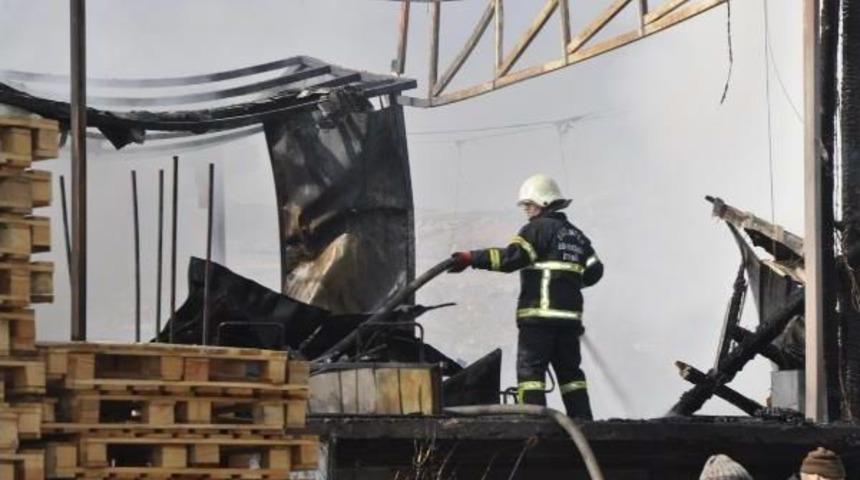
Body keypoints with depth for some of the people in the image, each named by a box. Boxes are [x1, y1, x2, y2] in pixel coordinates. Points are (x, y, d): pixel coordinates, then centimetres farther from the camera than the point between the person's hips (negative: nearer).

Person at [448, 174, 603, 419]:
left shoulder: (539, 228, -3)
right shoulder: (576, 236, 20)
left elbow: (511, 257, -16)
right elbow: (594, 271, 18)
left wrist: (470, 258, -17)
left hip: (539, 314, -7)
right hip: (570, 316, 7)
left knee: (530, 369, -8)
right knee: (569, 371, 14)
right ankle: (582, 420, 11)